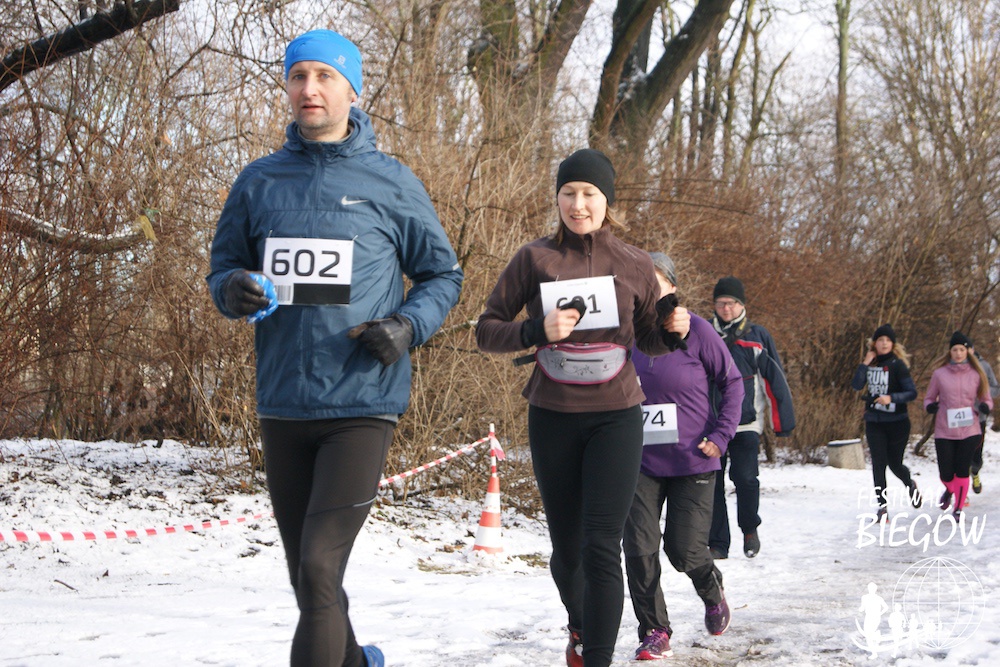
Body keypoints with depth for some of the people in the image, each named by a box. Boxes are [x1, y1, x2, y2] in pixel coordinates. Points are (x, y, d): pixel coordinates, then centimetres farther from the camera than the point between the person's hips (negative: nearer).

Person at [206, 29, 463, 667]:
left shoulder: (391, 181, 2)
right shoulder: (260, 181, 9)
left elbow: (442, 275, 9)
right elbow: (224, 265, 17)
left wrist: (407, 326, -11)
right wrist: (234, 289, -7)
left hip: (362, 404, -4)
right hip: (282, 404, 4)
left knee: (320, 567, -17)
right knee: (305, 573, 13)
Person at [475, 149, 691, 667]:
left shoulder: (634, 265, 2)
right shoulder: (534, 258, -3)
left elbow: (648, 338, 14)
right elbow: (487, 331, -3)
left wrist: (674, 330, -8)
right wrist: (537, 330, -21)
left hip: (615, 419, -1)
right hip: (552, 419, 1)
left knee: (601, 549, -12)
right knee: (566, 548, 13)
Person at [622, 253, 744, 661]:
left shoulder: (696, 330, -8)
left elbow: (732, 382, 0)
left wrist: (721, 435, -9)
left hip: (692, 462, -2)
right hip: (640, 462, 2)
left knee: (685, 551, 0)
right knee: (638, 548, -8)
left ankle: (712, 590, 36)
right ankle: (654, 631, 8)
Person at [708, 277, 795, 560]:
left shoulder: (758, 337, 6)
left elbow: (774, 379, 5)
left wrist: (782, 421, 0)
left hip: (745, 423, -2)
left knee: (745, 478, -13)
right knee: (712, 483, 0)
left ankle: (749, 528, 14)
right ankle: (717, 544, 8)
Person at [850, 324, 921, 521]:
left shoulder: (897, 364, -9)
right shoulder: (871, 363, 5)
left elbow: (912, 392, -12)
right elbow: (856, 385, -4)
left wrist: (892, 398, -27)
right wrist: (865, 364, -13)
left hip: (896, 422, -3)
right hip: (874, 422, 3)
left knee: (894, 464, 7)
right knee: (878, 464, -3)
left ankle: (910, 484, 40)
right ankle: (882, 506, 1)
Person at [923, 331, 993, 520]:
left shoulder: (976, 374, 3)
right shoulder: (939, 373, 0)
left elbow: (987, 399, 10)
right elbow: (928, 398, 9)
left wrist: (985, 406, -12)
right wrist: (929, 406, -13)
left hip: (969, 430, 0)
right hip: (944, 431, 0)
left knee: (962, 471, -3)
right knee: (946, 474, 2)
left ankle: (958, 509, 16)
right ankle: (950, 490, 39)